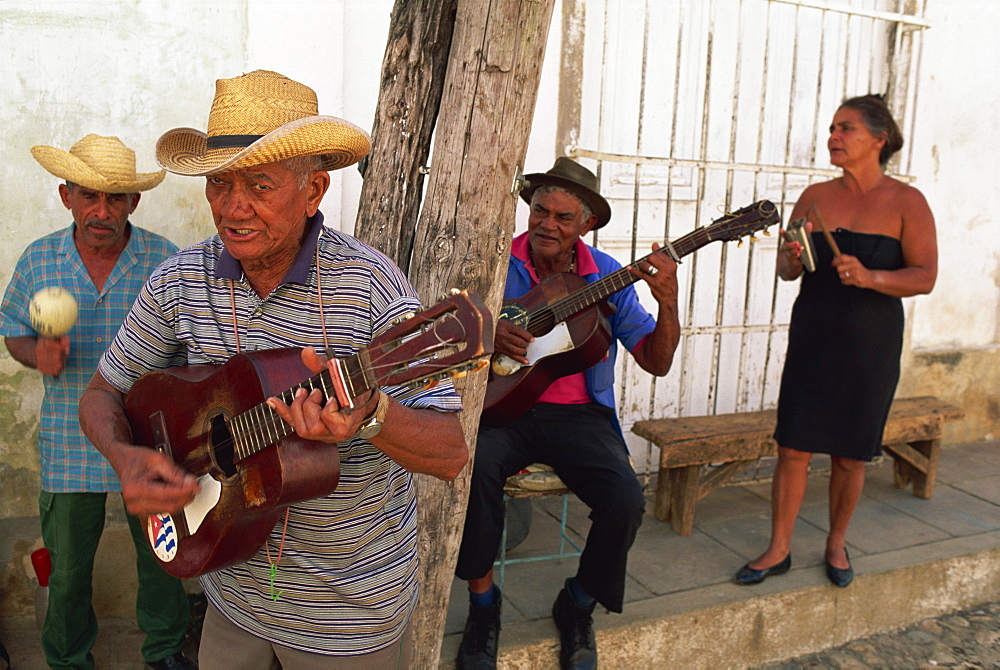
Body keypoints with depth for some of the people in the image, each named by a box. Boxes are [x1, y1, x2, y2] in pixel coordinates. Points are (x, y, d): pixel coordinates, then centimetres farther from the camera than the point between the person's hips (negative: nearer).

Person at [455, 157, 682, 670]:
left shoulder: (607, 276, 4)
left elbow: (656, 362, 0)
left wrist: (668, 302, -17)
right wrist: (486, 335, -23)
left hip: (577, 415, 1)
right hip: (502, 406, -1)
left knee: (626, 500, -22)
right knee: (475, 466, -32)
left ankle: (577, 607, 9)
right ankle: (482, 603, -6)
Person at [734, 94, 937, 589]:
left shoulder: (906, 203, -4)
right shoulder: (816, 196, 5)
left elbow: (925, 276, -8)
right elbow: (787, 268, 9)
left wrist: (870, 277, -25)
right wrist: (791, 260, -14)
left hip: (870, 348, -2)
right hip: (812, 340, 2)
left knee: (850, 456, 8)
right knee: (793, 449, 1)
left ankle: (836, 543, 30)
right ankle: (779, 549, 15)